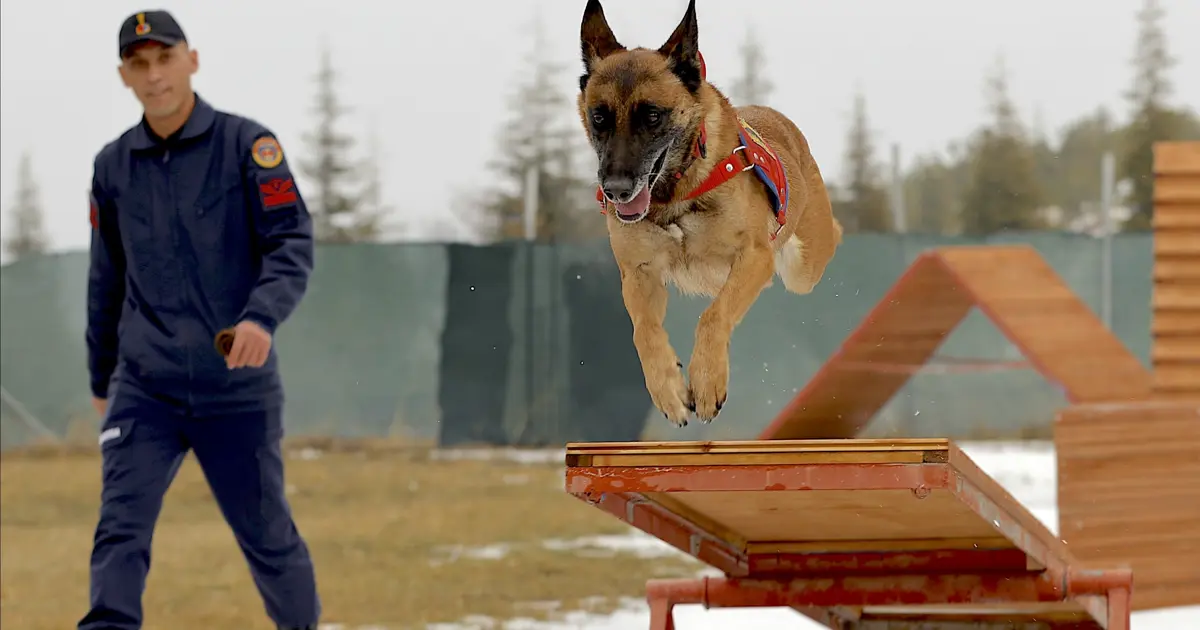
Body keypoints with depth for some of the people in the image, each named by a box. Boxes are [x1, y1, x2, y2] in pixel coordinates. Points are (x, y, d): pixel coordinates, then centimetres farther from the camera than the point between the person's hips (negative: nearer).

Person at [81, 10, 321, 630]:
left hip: (238, 387, -2)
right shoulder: (113, 165, 9)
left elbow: (292, 242, -9)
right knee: (120, 530, -13)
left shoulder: (246, 144, -2)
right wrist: (101, 379, 23)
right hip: (144, 388, 2)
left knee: (266, 533, 8)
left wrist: (261, 316, -28)